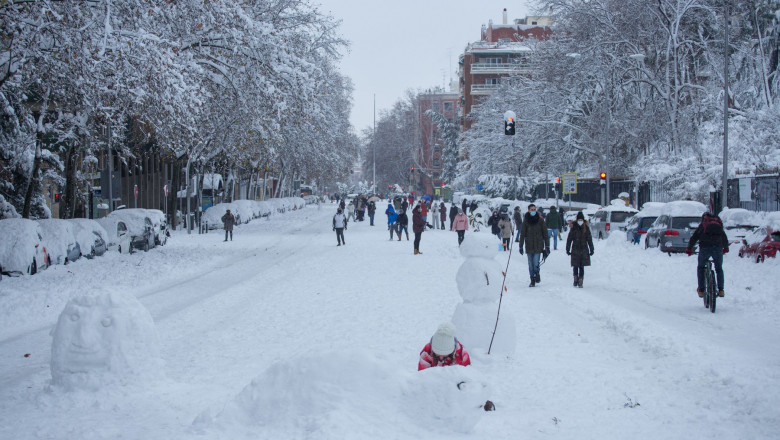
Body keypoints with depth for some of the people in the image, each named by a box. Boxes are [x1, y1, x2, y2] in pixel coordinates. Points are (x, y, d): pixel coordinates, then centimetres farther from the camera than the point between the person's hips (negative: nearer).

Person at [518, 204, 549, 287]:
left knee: (536, 263, -11)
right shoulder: (526, 221, 3)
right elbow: (522, 234, 6)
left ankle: (537, 275, 13)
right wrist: (521, 246, 3)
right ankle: (532, 280, 12)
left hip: (538, 245, -1)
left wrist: (547, 246, 1)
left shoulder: (540, 220, 1)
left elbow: (545, 233, 4)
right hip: (529, 246, 1)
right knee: (530, 264, 3)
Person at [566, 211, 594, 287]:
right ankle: (576, 279, 15)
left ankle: (580, 282, 5)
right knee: (575, 266, -1)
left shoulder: (586, 228, 3)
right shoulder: (574, 228, -1)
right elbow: (569, 239, 3)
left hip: (584, 250, 1)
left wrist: (591, 250, 9)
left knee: (581, 267, 1)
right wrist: (568, 249, 2)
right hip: (575, 250, -1)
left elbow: (589, 239, 9)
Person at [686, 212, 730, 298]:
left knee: (701, 268, 18)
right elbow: (725, 239, 36)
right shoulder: (719, 224, 24)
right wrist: (726, 248, 52)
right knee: (719, 269, 20)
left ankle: (701, 290, 13)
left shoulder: (702, 225, 16)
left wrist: (689, 249, 23)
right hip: (718, 248, 2)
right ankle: (721, 290, 12)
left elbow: (693, 238, 10)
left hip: (705, 248, -2)